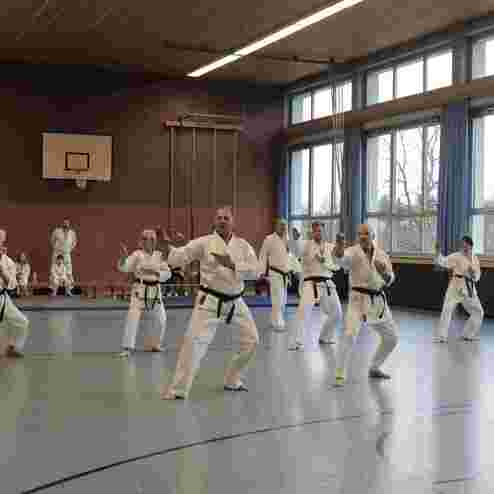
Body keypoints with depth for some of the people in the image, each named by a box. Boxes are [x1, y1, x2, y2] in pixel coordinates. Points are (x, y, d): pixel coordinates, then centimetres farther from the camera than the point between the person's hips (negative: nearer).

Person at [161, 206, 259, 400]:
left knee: (251, 340, 10)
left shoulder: (243, 245, 3)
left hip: (235, 302, 4)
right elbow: (178, 258, -12)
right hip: (210, 301, -4)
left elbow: (254, 270, -9)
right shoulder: (204, 243, -6)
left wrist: (232, 264, -21)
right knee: (195, 340, -17)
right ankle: (178, 389, -9)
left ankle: (232, 380, 31)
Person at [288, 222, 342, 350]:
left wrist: (324, 261, -15)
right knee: (303, 312, -23)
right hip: (311, 284, -5)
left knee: (336, 314, 14)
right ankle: (295, 343, -19)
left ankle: (324, 337, 36)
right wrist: (295, 238, -42)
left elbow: (336, 265, 3)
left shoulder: (330, 247, 10)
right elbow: (296, 248, -24)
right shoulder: (306, 244, -1)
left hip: (327, 284, 5)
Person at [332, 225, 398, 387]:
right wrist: (339, 245, -55)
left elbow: (389, 280, 7)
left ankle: (374, 368, 34)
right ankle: (339, 375, -12)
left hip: (378, 300, 6)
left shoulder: (381, 254, 6)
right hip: (359, 299, -6)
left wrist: (384, 271, -16)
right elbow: (340, 258, -33)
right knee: (349, 335, -24)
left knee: (391, 338, 14)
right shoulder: (353, 252, -9)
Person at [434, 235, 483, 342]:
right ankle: (440, 336, -11)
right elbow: (442, 262, -16)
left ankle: (469, 334, 25)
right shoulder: (456, 256, -7)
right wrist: (438, 251, -30)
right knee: (447, 310, -16)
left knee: (478, 311, 10)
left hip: (469, 289, 6)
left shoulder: (475, 259, 8)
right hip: (456, 287, -5)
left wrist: (473, 273, -11)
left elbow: (477, 276, 11)